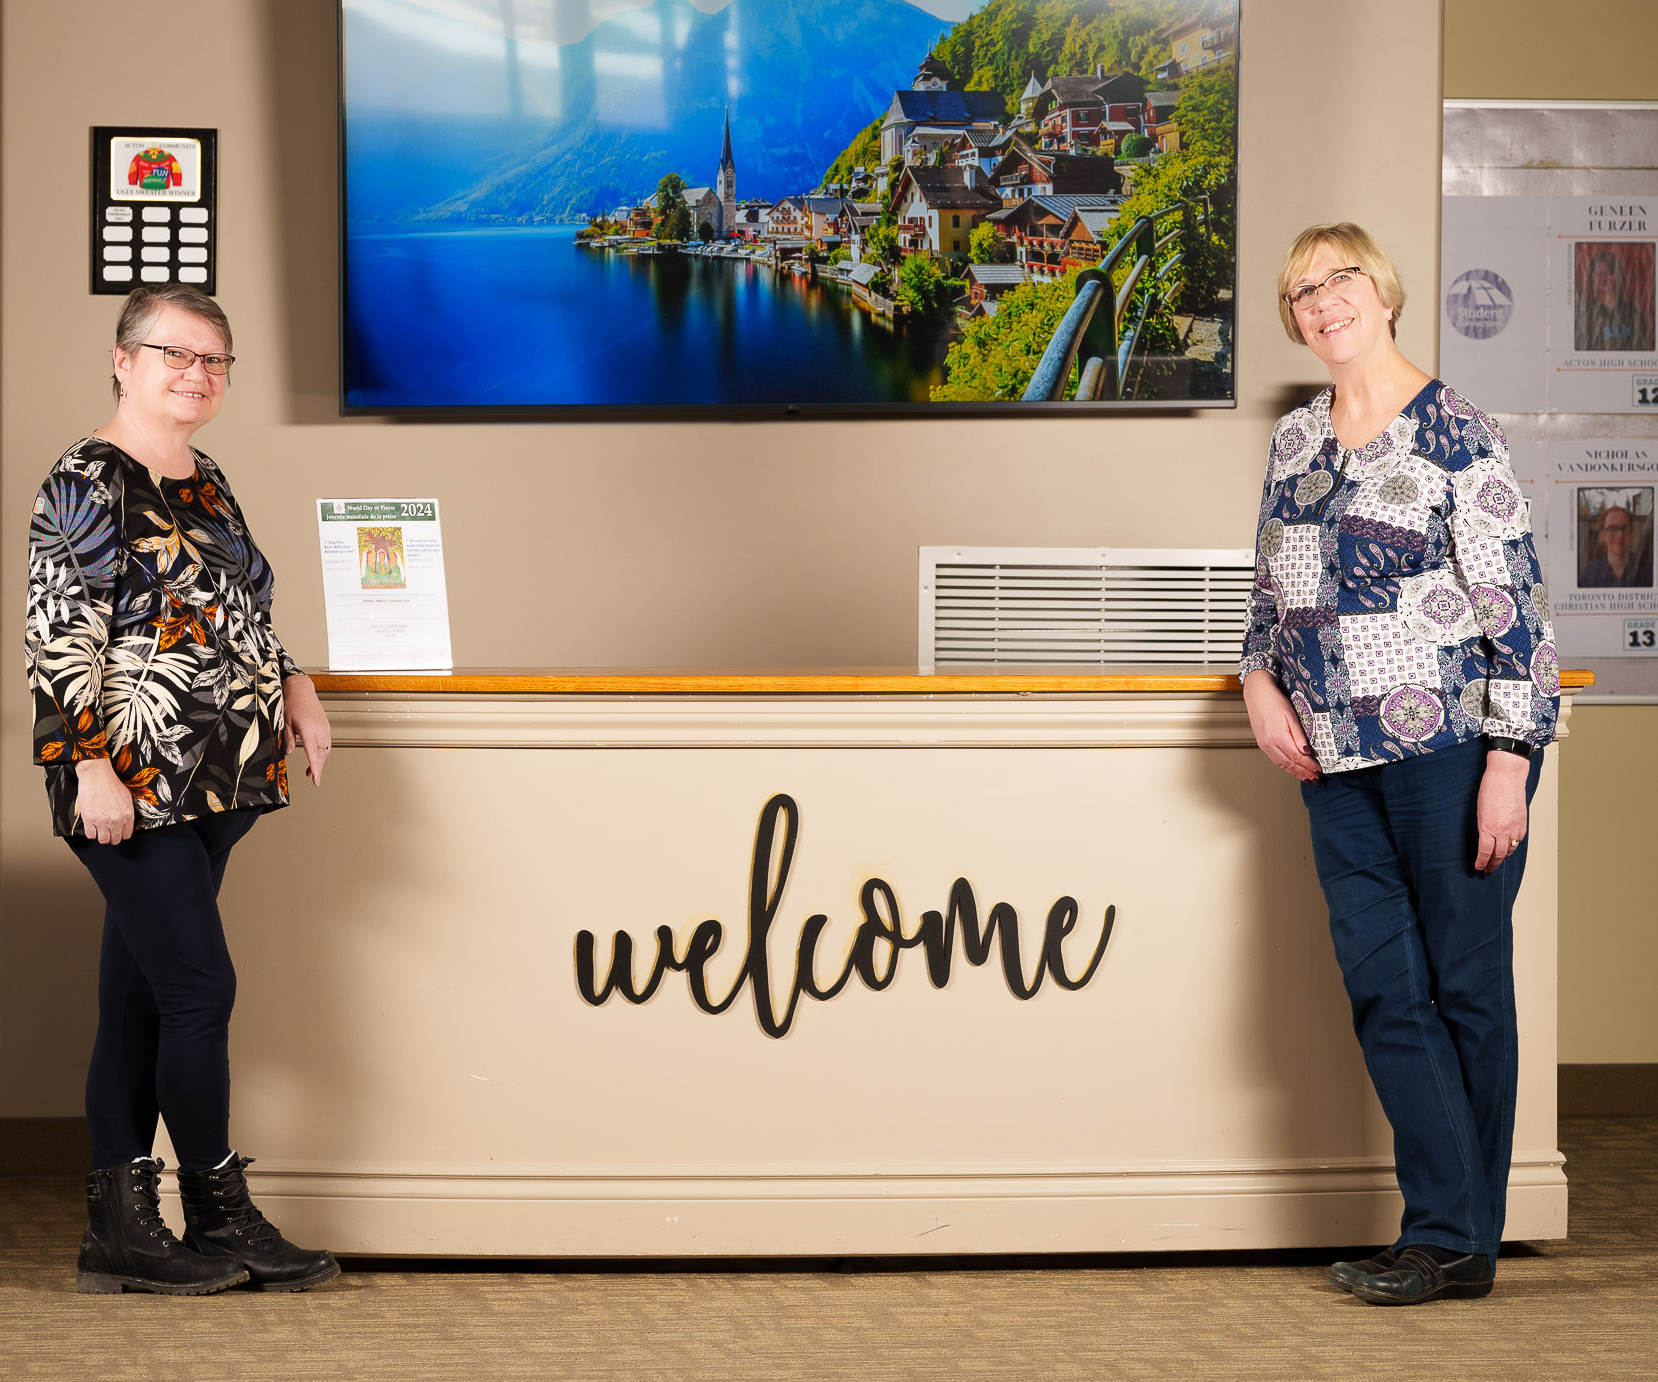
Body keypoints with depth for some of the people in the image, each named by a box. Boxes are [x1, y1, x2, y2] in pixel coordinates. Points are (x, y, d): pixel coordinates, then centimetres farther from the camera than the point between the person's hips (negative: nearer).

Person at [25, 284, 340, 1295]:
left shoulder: (208, 484, 17)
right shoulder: (90, 483, -9)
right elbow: (59, 637, -15)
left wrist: (293, 685, 11)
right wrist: (92, 765, -20)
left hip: (210, 787, 8)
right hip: (132, 787, -8)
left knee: (138, 999, 9)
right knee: (201, 989, -7)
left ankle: (121, 1228, 12)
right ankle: (223, 1220, 5)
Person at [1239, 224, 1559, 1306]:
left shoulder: (1452, 431, -6)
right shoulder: (1296, 440, 14)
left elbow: (1515, 602, -9)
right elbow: (1274, 589, 24)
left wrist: (1509, 761, -14)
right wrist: (1261, 682, 5)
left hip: (1451, 741, -6)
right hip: (1340, 758, 6)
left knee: (1466, 983, 0)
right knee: (1384, 988, 3)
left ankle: (1461, 1239, 7)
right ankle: (1445, 1231, 8)